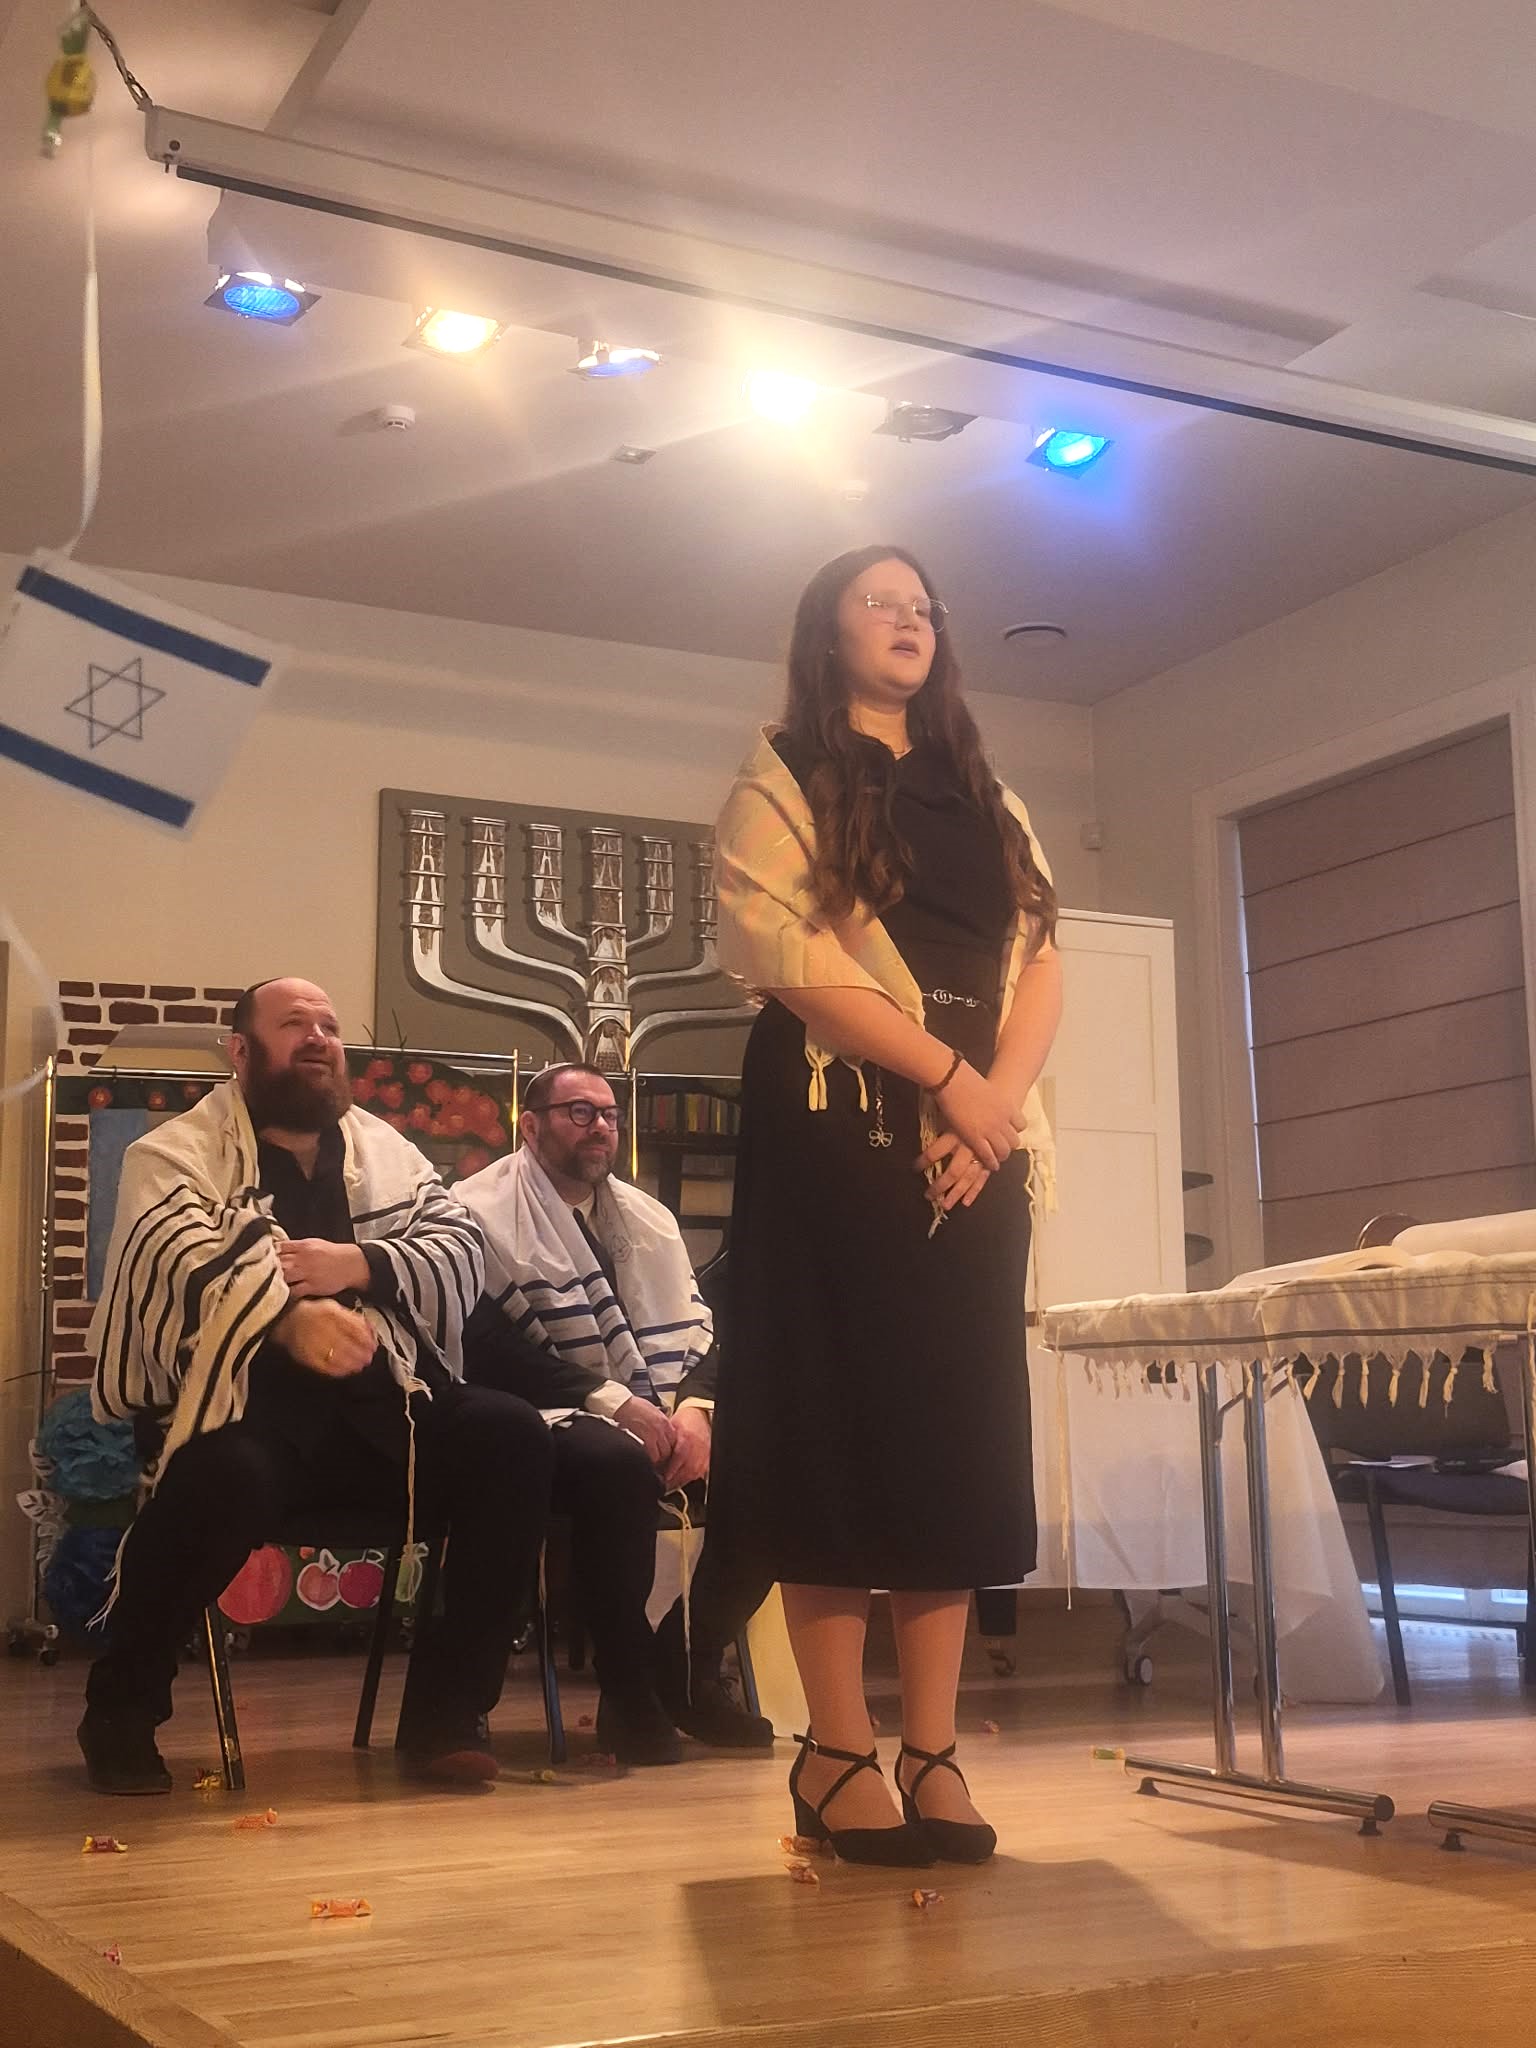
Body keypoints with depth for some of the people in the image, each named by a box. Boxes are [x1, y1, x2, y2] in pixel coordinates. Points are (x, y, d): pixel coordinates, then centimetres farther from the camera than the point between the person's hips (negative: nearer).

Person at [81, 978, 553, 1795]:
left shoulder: (384, 1149, 20)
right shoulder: (178, 1152, 5)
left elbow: (461, 1251, 9)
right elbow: (187, 1258, -16)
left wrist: (359, 1264, -12)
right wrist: (291, 1316, -36)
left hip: (380, 1402, 5)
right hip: (243, 1400, -4)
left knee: (513, 1439, -21)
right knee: (228, 1479, -38)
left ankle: (447, 1710, -10)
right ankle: (121, 1708, -10)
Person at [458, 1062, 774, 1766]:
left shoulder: (647, 1217, 18)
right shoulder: (484, 1212, -3)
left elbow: (698, 1333, 11)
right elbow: (488, 1348, -15)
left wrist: (693, 1408, -12)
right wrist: (613, 1400, -21)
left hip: (656, 1419, 7)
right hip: (549, 1420, -7)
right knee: (617, 1462, -39)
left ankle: (687, 1667, -2)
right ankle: (626, 1686, -19)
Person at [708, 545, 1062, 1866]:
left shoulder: (988, 800, 20)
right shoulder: (781, 783, 5)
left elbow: (1042, 962, 9)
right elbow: (790, 957, -10)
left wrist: (996, 1107, -9)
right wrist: (947, 1076, -16)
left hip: (977, 1142, 5)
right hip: (838, 1129, -5)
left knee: (960, 1423, 3)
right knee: (837, 1414, -5)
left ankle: (934, 1752, 8)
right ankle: (839, 1751, 2)